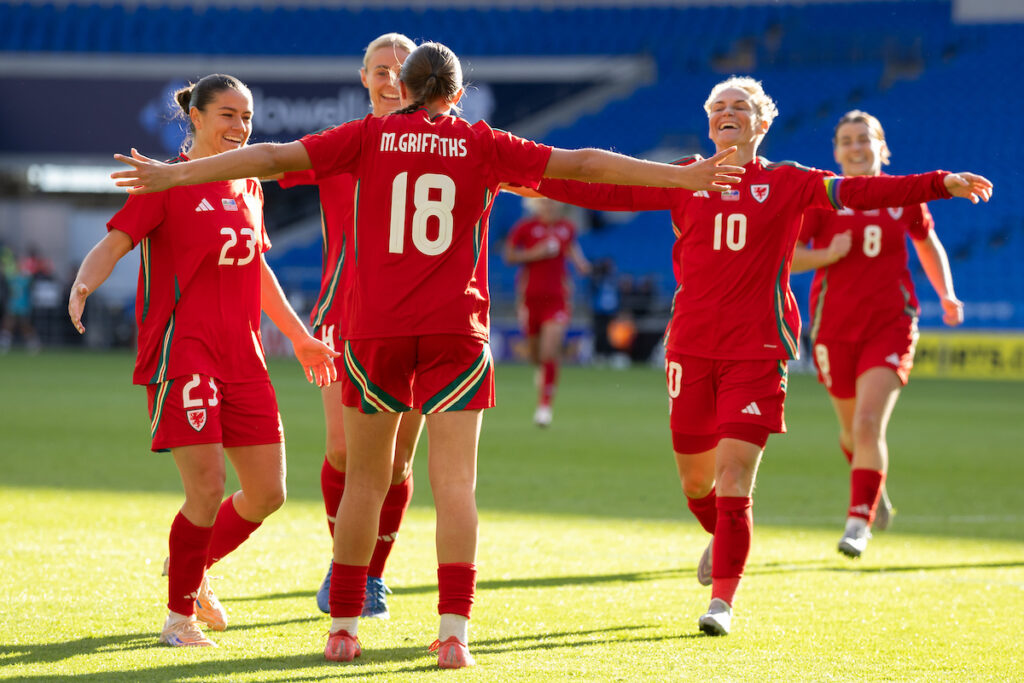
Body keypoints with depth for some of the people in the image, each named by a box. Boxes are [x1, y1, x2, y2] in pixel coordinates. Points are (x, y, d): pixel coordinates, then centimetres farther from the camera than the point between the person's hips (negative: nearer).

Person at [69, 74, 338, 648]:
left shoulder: (250, 187, 16)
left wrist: (299, 336, 30)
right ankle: (180, 616, 5)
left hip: (243, 358, 7)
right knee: (207, 491, -14)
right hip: (182, 352, -7)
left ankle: (196, 567, 31)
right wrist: (85, 282, -32)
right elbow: (114, 244, -11)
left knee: (268, 492, 4)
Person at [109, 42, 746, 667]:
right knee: (455, 484, -3)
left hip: (375, 330, 1)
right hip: (456, 333, -1)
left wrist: (173, 174, 5)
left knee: (365, 479, 11)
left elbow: (274, 156, 1)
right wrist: (680, 176, 10)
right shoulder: (483, 144, 5)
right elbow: (582, 163, 4)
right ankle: (454, 630, -13)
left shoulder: (371, 136, 6)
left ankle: (344, 626, 15)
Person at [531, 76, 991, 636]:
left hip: (755, 349, -2)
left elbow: (858, 192, -4)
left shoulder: (785, 182, 5)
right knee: (695, 479, 10)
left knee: (734, 479, -11)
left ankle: (723, 600, -1)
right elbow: (607, 190, 10)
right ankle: (722, 540, 44)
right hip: (690, 347, 3)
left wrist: (941, 185, -15)